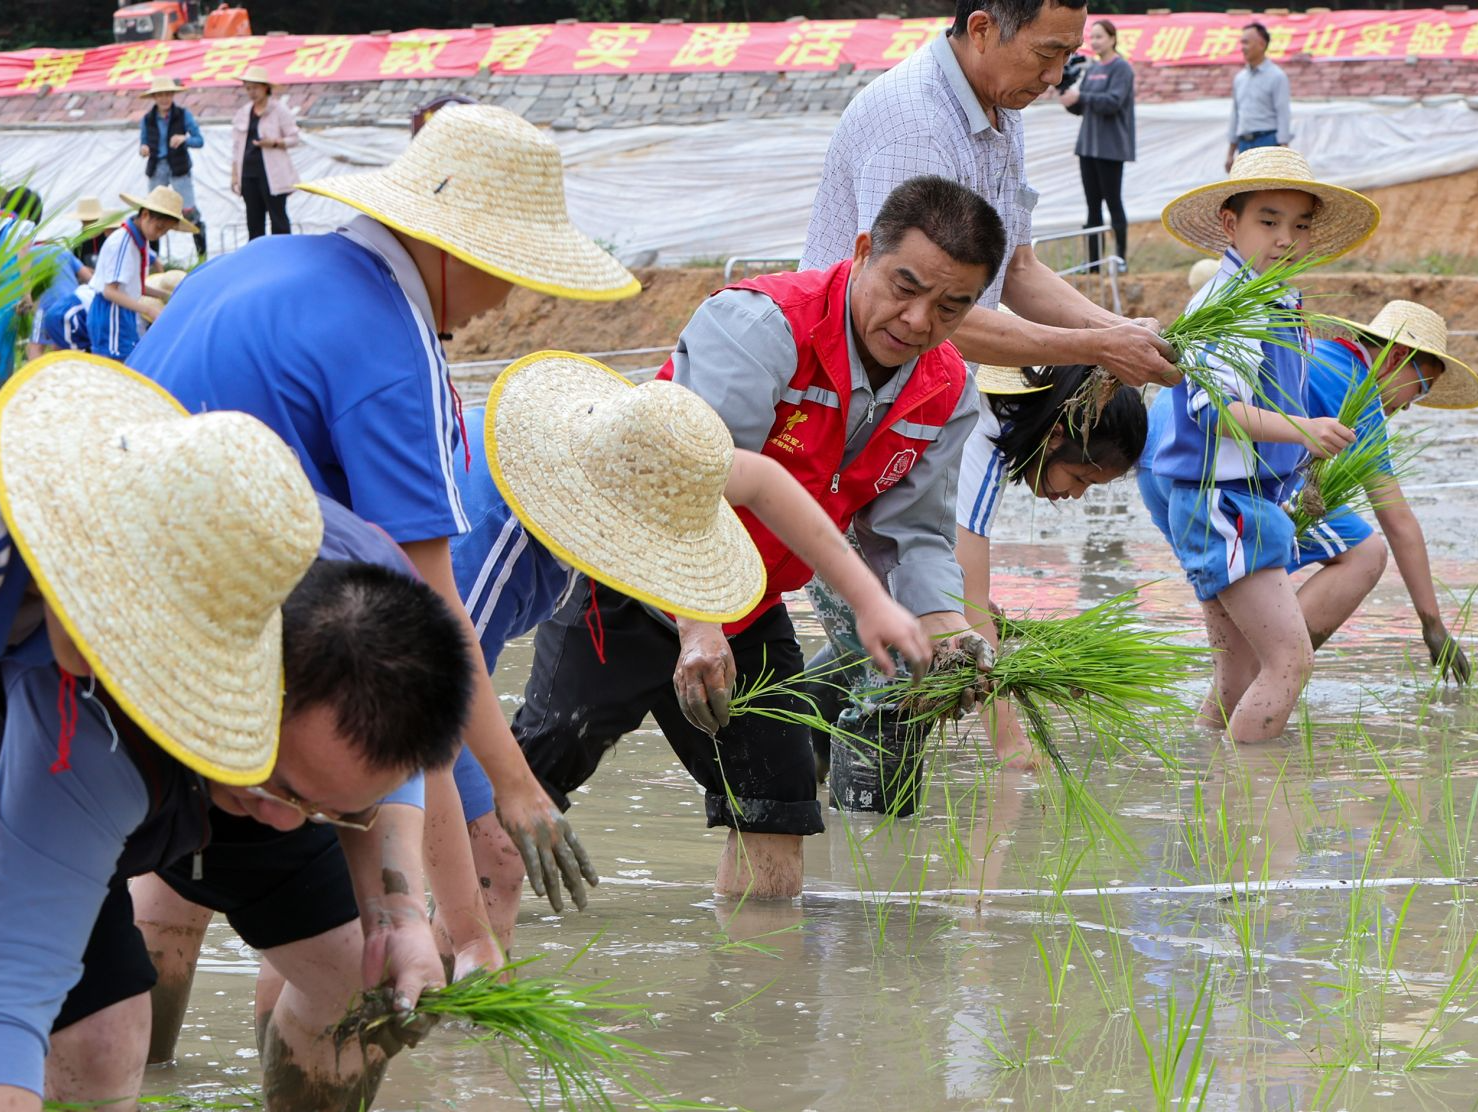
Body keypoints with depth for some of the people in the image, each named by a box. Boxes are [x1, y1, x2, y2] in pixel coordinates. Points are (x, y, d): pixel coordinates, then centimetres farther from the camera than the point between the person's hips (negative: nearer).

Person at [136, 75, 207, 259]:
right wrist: (143, 149, -13)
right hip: (157, 168, 2)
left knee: (188, 210, -11)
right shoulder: (147, 119, 4)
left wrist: (184, 139, -24)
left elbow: (200, 140, -4)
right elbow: (143, 143, 11)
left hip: (178, 168, -2)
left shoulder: (183, 115, -3)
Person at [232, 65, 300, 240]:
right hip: (248, 173, 5)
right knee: (254, 219, 5)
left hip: (272, 174, -5)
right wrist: (234, 174, 10)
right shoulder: (242, 114, 13)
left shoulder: (279, 112, -1)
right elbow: (236, 146, 15)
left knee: (278, 218, -6)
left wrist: (274, 143, -17)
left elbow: (294, 139, 0)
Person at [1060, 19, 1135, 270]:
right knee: (1093, 205, 7)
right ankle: (1093, 260, 9)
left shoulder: (1121, 68, -8)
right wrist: (1069, 99, -7)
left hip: (1110, 146, -7)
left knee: (1113, 202, -4)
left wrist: (1080, 97, -27)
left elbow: (1113, 101, -20)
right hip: (1088, 145, 7)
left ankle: (1121, 257, 1)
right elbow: (1080, 107, 14)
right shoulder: (1092, 69, 14)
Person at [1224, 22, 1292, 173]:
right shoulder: (1240, 78, 15)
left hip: (1268, 143, -6)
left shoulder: (1276, 76, -5)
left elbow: (1283, 116, -9)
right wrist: (1230, 153, 17)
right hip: (1245, 145, 6)